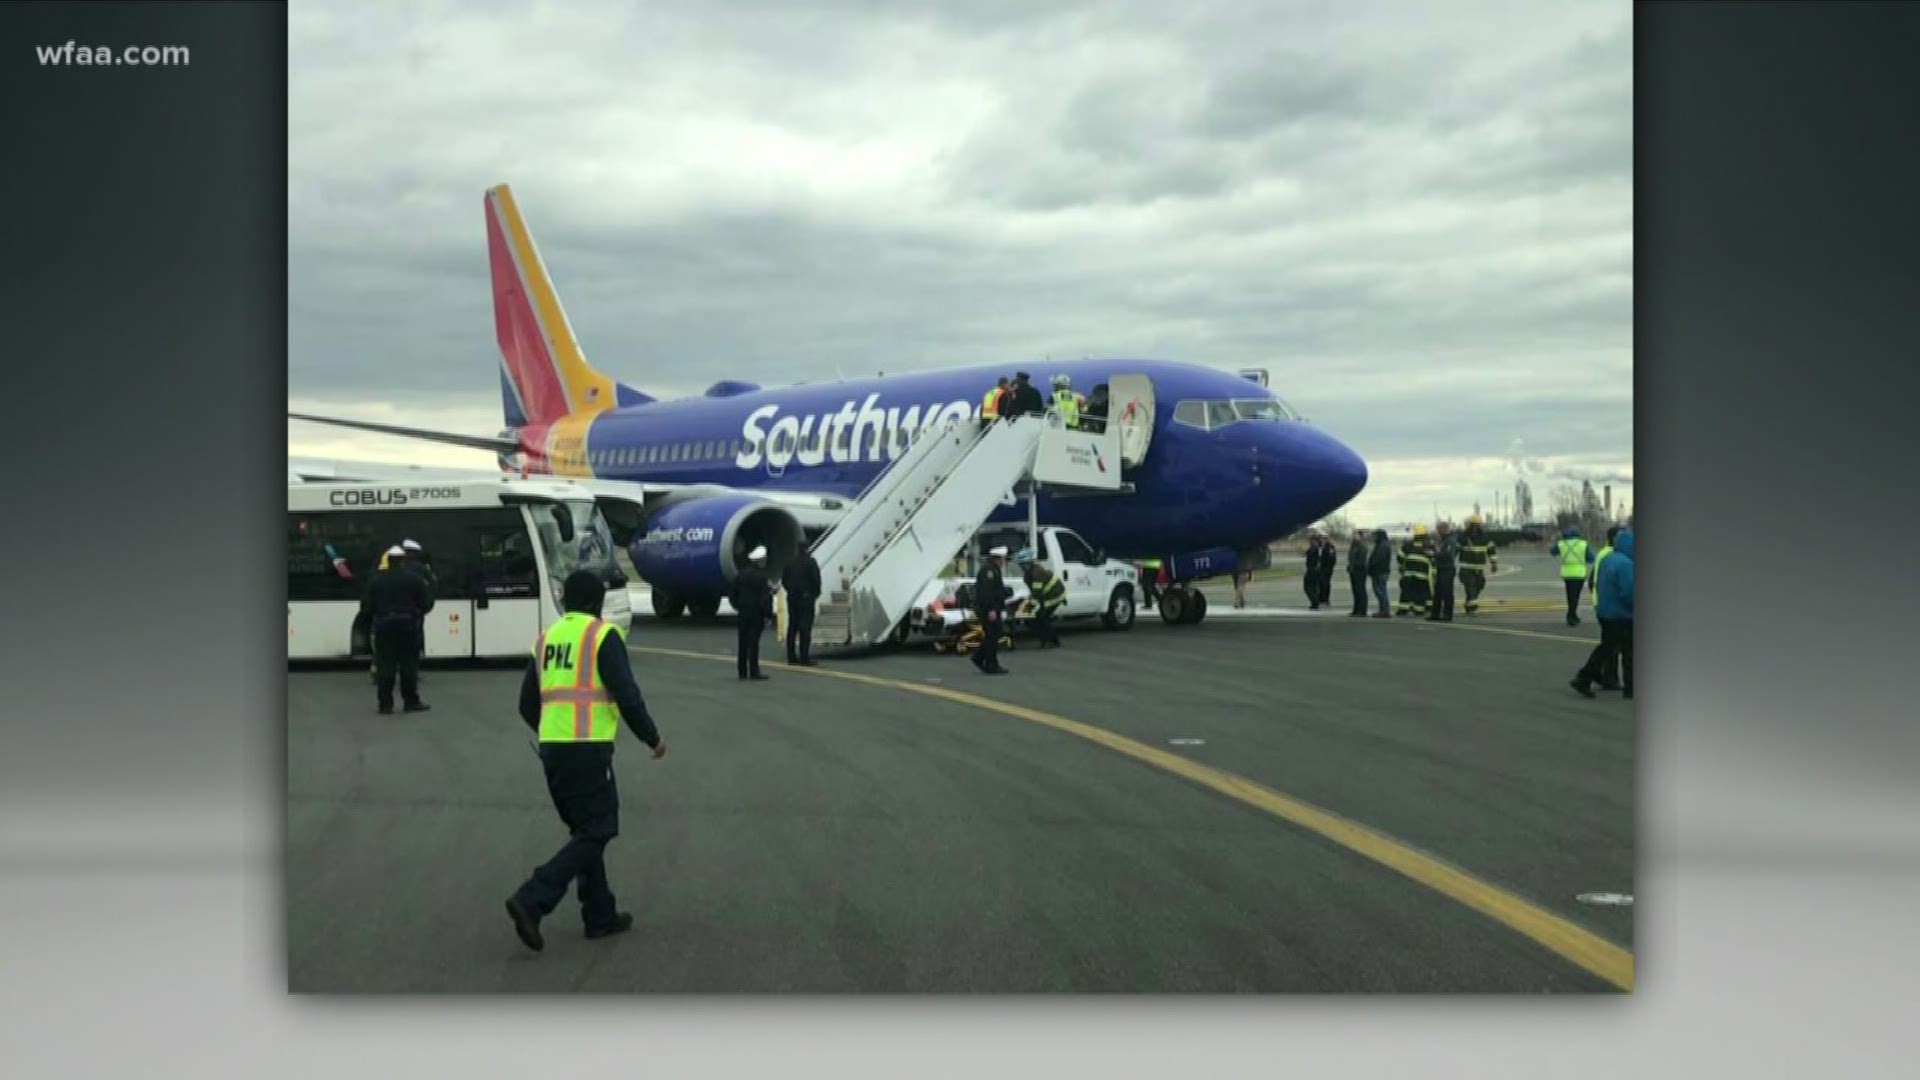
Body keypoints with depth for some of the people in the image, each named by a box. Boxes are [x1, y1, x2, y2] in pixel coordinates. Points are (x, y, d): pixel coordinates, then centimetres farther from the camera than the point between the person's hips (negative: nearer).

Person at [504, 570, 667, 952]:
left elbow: (527, 705, 17)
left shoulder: (545, 638, 14)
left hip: (551, 749, 7)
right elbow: (627, 695, -12)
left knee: (584, 831, 18)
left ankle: (600, 915, 22)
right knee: (596, 833, -1)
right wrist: (653, 738, 2)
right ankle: (532, 901, -14)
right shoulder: (603, 635, -6)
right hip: (589, 750, -7)